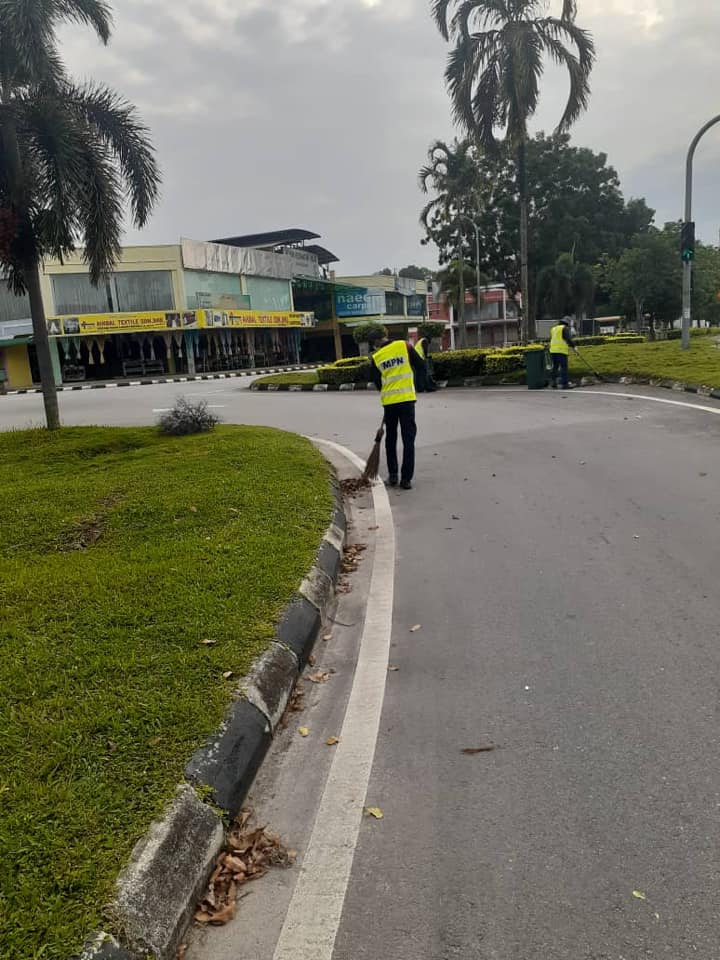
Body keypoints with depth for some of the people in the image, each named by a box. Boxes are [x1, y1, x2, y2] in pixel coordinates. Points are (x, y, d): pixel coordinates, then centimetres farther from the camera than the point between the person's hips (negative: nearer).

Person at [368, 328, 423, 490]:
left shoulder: (375, 358, 1)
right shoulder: (405, 346, -3)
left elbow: (377, 382, 7)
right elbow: (421, 366, 0)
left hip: (388, 402, 2)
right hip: (407, 399, -1)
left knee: (390, 438, 18)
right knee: (408, 440, 3)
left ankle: (392, 476, 19)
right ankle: (406, 478, 1)